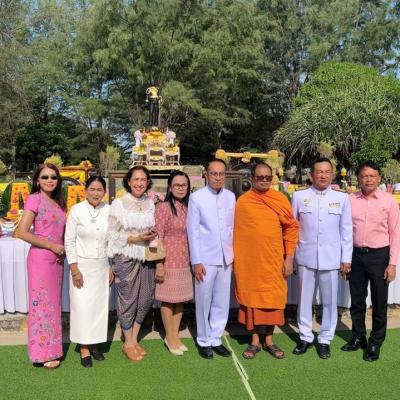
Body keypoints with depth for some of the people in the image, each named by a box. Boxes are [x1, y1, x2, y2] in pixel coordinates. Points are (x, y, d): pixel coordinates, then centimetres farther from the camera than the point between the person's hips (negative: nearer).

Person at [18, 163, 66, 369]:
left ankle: (51, 348, 27)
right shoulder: (34, 199, -9)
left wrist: (63, 249, 2)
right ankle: (43, 353, 12)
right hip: (41, 258, -7)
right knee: (43, 303, 0)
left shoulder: (58, 202, 11)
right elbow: (23, 232, -16)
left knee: (53, 302, 14)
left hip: (57, 258, 7)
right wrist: (52, 246, -14)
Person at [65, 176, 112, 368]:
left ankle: (95, 344, 24)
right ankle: (84, 349, 14)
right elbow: (69, 241, -6)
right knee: (82, 306, 0)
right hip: (81, 265, -2)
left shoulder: (109, 211, -2)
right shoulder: (76, 210, -8)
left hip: (102, 266, 3)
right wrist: (74, 269, -9)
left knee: (100, 305, 8)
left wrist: (112, 268, 4)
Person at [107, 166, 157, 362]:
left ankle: (134, 339, 29)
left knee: (145, 298, 9)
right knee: (128, 299, 4)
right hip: (126, 258, -4)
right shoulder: (118, 204, -7)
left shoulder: (150, 203, 6)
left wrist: (152, 236, -4)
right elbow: (112, 235, -7)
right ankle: (128, 344, 22)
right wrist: (135, 238, -16)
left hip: (146, 257, 5)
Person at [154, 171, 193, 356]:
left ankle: (175, 335, 29)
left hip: (185, 261, 6)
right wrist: (159, 265, -15)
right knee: (168, 300, 6)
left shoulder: (188, 207, 7)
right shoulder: (163, 207, -11)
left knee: (180, 299, 14)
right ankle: (170, 338, 23)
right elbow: (158, 237, -13)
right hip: (169, 261, -6)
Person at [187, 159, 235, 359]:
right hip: (206, 258, -3)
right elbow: (193, 231, -6)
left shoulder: (230, 196, 5)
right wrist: (196, 261, -8)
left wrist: (234, 254, 7)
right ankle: (204, 341, 25)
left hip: (226, 258, 4)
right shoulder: (197, 197, -6)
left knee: (222, 302, 11)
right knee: (204, 302, 8)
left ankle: (216, 339, 27)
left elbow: (232, 228, 8)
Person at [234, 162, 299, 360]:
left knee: (273, 298, 10)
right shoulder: (242, 201, -1)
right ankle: (255, 341, 24)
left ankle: (269, 340, 27)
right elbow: (236, 231, 1)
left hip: (273, 259, 1)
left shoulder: (281, 199, 0)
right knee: (251, 298, 8)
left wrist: (289, 258, -1)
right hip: (248, 260, 0)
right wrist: (235, 259, 0)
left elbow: (291, 228, 2)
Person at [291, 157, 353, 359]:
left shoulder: (342, 198, 1)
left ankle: (325, 339, 25)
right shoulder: (299, 196, 0)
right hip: (306, 256, 0)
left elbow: (346, 230, 3)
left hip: (331, 257, 0)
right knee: (304, 299, 11)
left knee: (329, 301, 8)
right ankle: (305, 337, 27)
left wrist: (346, 258, 2)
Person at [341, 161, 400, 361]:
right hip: (356, 254, 2)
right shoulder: (350, 199, 0)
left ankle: (375, 343, 26)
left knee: (379, 302, 10)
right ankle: (358, 337, 32)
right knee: (356, 299, 14)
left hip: (379, 255, -2)